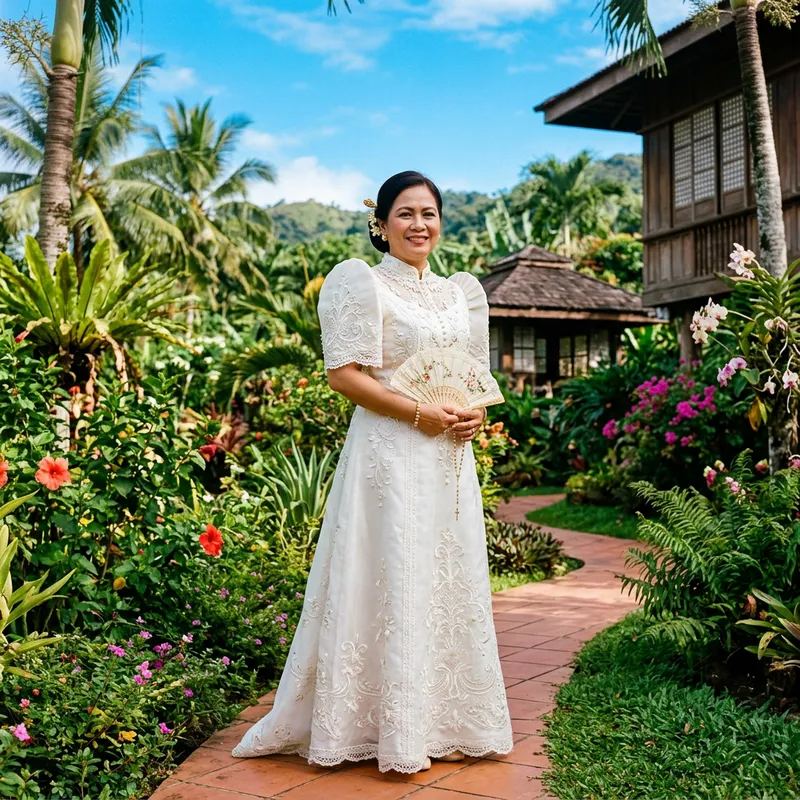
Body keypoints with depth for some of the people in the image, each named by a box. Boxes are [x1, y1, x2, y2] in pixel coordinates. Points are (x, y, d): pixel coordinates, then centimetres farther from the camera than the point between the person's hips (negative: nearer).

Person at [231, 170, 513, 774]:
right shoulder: (363, 284, -4)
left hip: (450, 459, 7)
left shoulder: (460, 292, 16)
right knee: (392, 582, -3)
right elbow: (344, 373, -11)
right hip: (389, 455, -7)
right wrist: (419, 413, -16)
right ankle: (392, 728, 9)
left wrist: (476, 415, 0)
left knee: (453, 582, 11)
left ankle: (446, 720, 24)